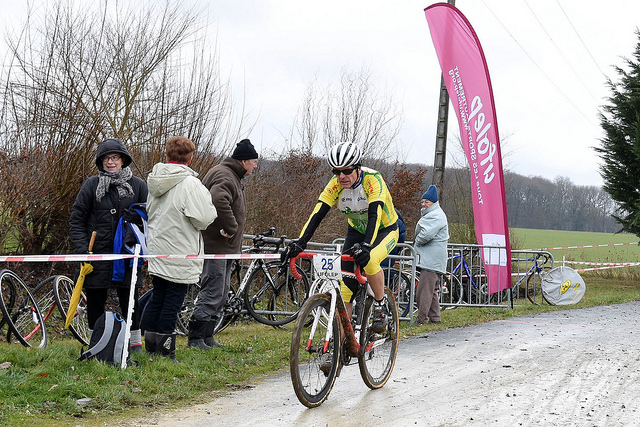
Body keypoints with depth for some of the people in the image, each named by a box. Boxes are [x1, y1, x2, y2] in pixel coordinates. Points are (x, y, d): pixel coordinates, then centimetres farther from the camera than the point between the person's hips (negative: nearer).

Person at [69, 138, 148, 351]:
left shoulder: (138, 185, 4)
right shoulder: (91, 185, 2)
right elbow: (76, 220, 4)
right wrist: (82, 250, -7)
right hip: (97, 255, 0)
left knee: (129, 300, 5)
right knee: (95, 302, 8)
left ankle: (135, 342, 16)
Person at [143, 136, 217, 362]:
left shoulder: (154, 181, 7)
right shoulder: (190, 184, -16)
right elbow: (203, 219, -19)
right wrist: (210, 208, 1)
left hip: (157, 250, 7)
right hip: (179, 254, -7)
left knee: (157, 297, 15)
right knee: (173, 300, -1)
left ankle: (150, 347, 21)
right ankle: (165, 351, 2)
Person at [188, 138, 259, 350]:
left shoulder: (233, 177, 20)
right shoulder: (224, 176, -15)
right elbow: (218, 199, -36)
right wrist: (231, 227, -27)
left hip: (226, 246, 11)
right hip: (215, 245, -11)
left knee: (221, 293, 15)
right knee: (212, 293, -10)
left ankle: (207, 336, 21)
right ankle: (195, 338, -7)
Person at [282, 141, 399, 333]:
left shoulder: (372, 180, -30)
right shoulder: (336, 184, -18)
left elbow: (374, 215, -41)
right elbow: (317, 214, -23)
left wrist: (366, 246, -56)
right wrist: (300, 243, -37)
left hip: (385, 230, -4)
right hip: (356, 231, 4)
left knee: (369, 260, -36)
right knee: (346, 286, -10)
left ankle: (381, 306, -13)